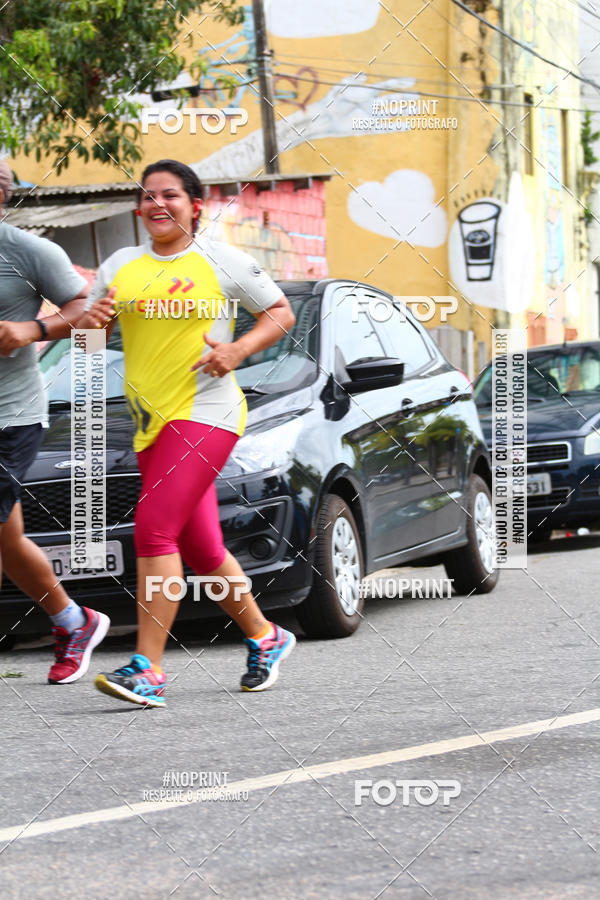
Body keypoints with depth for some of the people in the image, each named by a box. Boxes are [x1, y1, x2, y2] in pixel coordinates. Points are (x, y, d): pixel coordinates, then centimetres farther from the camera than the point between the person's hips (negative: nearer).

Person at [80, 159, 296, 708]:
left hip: (204, 412, -6)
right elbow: (87, 337, 15)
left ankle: (148, 669, -20)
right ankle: (265, 638, 32)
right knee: (200, 549, 12)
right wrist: (92, 321, -9)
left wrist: (239, 349, -12)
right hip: (150, 421, 6)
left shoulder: (222, 261, -1)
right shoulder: (120, 267, 11)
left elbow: (281, 312, 5)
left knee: (154, 529, -19)